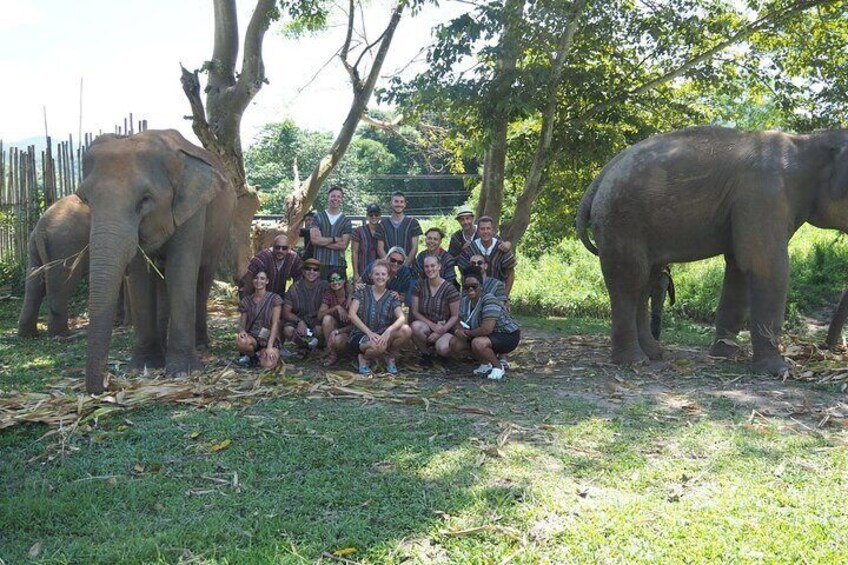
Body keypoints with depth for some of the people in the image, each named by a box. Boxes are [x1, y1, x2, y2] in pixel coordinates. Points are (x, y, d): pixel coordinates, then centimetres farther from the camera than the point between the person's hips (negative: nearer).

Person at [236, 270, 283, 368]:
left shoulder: (274, 298, -3)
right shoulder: (246, 300, 7)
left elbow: (275, 323, -9)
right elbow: (242, 324, 6)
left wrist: (269, 347, -21)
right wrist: (242, 331, -20)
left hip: (270, 338, -2)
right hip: (252, 336, 2)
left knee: (268, 364, -32)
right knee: (241, 341, -37)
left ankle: (262, 354, 7)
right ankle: (252, 356, -1)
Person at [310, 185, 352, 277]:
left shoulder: (346, 221, 8)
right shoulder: (318, 217, 8)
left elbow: (343, 245, -3)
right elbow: (314, 239, -6)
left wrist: (323, 241, -6)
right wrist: (335, 239, -4)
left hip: (339, 264, 1)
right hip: (319, 263, 0)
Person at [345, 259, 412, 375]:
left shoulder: (391, 297, 3)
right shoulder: (362, 292, -1)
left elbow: (402, 318, -12)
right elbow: (351, 314, -12)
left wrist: (389, 330, -33)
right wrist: (369, 333, -22)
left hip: (382, 335, 3)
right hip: (361, 335, -3)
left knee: (406, 330, -24)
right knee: (379, 346, -38)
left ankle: (390, 357, 2)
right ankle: (364, 358, -1)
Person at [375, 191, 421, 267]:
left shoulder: (412, 222, 7)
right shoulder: (383, 223, 10)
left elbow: (414, 248, 2)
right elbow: (380, 249, 5)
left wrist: (405, 265, -10)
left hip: (408, 266, -1)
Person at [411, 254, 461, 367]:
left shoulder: (449, 288, -7)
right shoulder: (420, 286, 2)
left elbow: (455, 316, -6)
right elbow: (414, 311, 0)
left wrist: (440, 332, -18)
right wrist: (432, 325, -16)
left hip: (445, 329, -2)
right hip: (426, 326, 2)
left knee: (443, 349, -34)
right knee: (415, 326, -34)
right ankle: (426, 353, -4)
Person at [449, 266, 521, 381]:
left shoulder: (489, 301, -28)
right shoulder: (464, 301, -1)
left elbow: (486, 329, -37)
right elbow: (461, 324, 6)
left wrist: (468, 333, -19)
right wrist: (459, 330, -19)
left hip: (507, 336, -9)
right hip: (488, 336, 9)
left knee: (478, 343, -36)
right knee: (454, 343, -2)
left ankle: (498, 367, -8)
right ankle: (486, 363, 13)